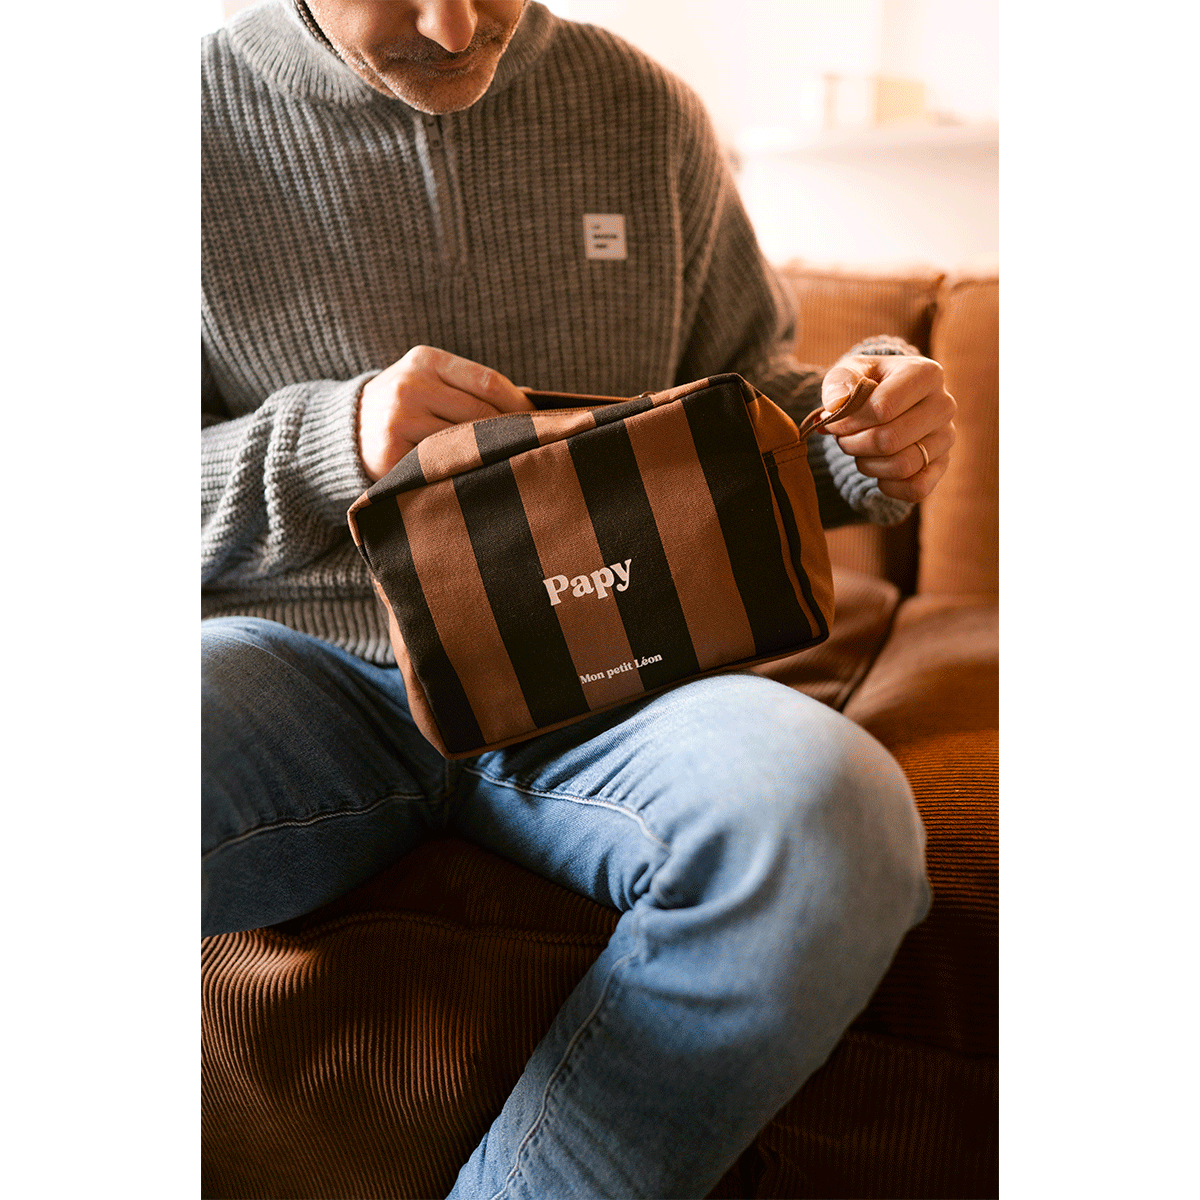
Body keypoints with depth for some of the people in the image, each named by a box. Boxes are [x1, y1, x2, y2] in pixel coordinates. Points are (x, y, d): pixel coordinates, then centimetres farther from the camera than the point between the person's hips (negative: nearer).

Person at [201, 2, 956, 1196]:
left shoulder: (645, 113, 10)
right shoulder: (212, 113, 5)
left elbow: (745, 396, 18)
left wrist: (859, 434, -5)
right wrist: (329, 443, -14)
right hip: (309, 661, -1)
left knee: (839, 820, -30)